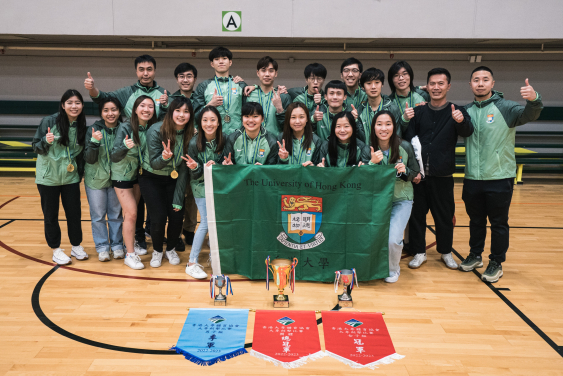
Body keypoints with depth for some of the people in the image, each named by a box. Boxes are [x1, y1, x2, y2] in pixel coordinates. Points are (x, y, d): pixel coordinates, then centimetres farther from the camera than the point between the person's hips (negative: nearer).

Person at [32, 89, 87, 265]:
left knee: (74, 212, 7)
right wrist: (46, 141, -26)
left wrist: (80, 172, 2)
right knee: (50, 214, 7)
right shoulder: (49, 121, -12)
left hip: (71, 177, 3)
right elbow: (36, 147, -7)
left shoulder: (82, 125, -1)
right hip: (48, 177, -3)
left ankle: (76, 246, 24)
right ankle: (56, 250, 22)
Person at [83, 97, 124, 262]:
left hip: (116, 179, 1)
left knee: (116, 214, 12)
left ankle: (117, 244, 26)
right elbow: (89, 159, -12)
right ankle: (102, 246, 22)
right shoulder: (93, 130, -11)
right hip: (96, 179, -1)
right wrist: (94, 142, -26)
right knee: (98, 215, 8)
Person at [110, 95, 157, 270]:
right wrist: (125, 146, -41)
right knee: (131, 213, -7)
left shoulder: (151, 128, -9)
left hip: (138, 174, 5)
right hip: (122, 175, -5)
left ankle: (130, 243, 34)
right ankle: (130, 254, 3)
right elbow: (114, 157, -24)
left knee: (132, 212, 15)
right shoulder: (125, 128, -22)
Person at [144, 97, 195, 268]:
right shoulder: (156, 131, -21)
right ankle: (157, 251, 17)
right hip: (152, 179, -2)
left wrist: (178, 199, -8)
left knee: (177, 216, -8)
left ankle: (171, 249, 21)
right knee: (158, 217, -13)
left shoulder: (191, 135, -12)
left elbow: (184, 168, -7)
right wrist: (164, 157, -40)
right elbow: (154, 164, -15)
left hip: (174, 179, 3)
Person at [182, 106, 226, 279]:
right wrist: (196, 168, -30)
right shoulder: (194, 143, -14)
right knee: (206, 222, -11)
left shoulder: (224, 140, -9)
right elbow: (195, 175, -7)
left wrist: (216, 166, -21)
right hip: (201, 186, -3)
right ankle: (192, 263, -3)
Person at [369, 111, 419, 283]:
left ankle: (393, 269, 15)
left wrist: (405, 171, -18)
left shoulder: (405, 147, -7)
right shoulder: (369, 149, -6)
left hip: (401, 200, -1)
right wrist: (372, 162, -23)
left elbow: (416, 173, 5)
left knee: (393, 239, -17)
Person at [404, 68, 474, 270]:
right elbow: (408, 141, 1)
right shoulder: (419, 112, 5)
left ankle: (445, 252, 27)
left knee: (444, 216, 9)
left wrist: (461, 121, -42)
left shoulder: (456, 112, 1)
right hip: (417, 174, 1)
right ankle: (419, 252, 21)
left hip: (442, 175, -1)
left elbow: (467, 132, -18)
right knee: (416, 214, 6)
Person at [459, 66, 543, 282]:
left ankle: (496, 263, 19)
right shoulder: (467, 110, 7)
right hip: (472, 178, 4)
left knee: (498, 222, 6)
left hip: (499, 178, -4)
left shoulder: (505, 108, -7)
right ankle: (475, 255, 34)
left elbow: (529, 115, -23)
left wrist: (533, 100, -44)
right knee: (476, 220, 17)